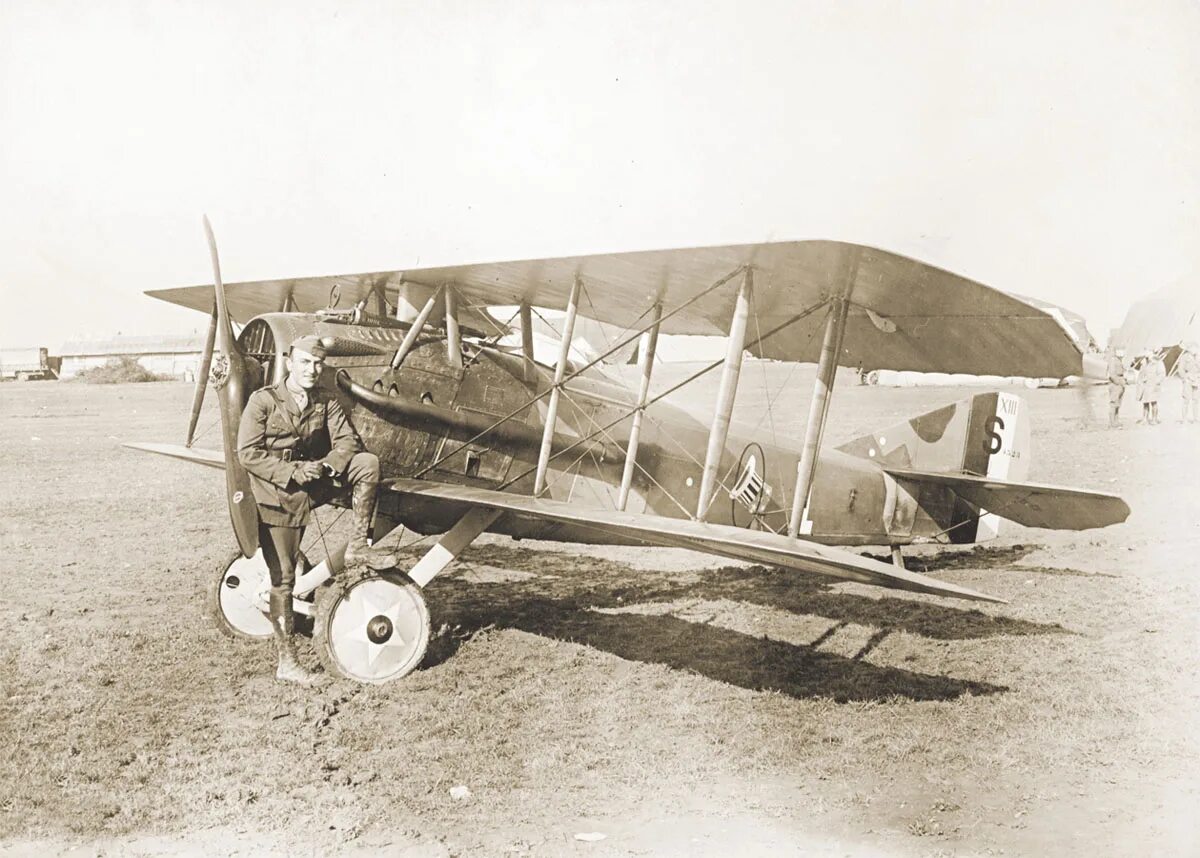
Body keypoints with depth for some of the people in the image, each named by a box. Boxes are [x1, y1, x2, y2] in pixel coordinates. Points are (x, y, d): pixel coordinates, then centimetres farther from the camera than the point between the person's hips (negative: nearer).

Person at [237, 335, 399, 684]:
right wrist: (291, 472, -20)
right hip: (277, 495, -4)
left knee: (368, 462, -18)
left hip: (313, 484, 4)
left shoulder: (326, 402, 5)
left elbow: (348, 441, -1)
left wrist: (325, 465, -21)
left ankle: (357, 547, -12)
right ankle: (286, 661, 6)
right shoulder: (263, 400, -8)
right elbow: (247, 453, -12)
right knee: (283, 578, -3)